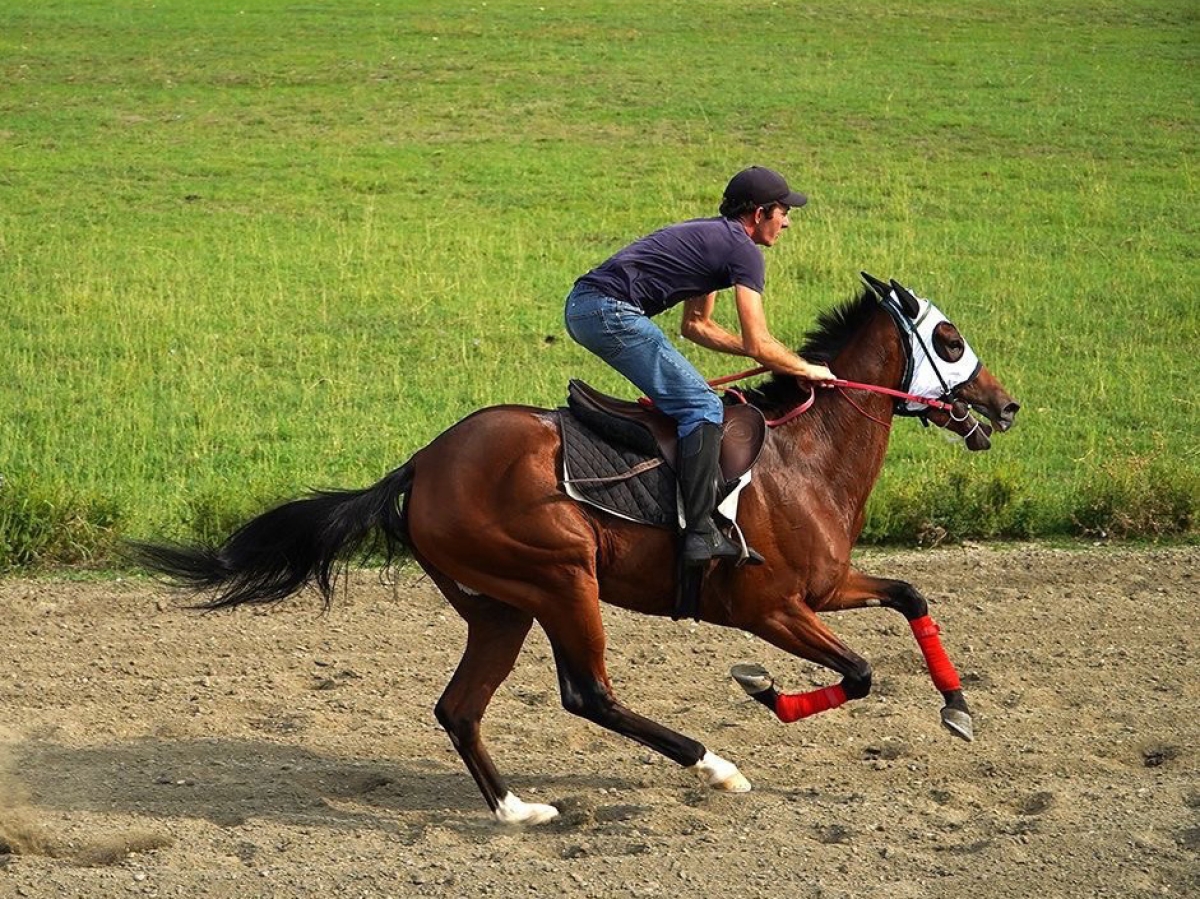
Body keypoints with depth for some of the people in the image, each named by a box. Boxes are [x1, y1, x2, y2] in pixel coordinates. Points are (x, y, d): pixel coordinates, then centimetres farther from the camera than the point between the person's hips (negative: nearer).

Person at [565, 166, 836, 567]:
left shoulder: (712, 235, 26)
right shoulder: (743, 250, -3)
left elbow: (696, 325, 33)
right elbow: (758, 344, -6)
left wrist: (769, 355, 29)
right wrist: (808, 370, 10)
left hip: (580, 308, 10)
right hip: (611, 312, -10)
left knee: (681, 392, 23)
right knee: (702, 406, -11)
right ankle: (701, 533, -18)